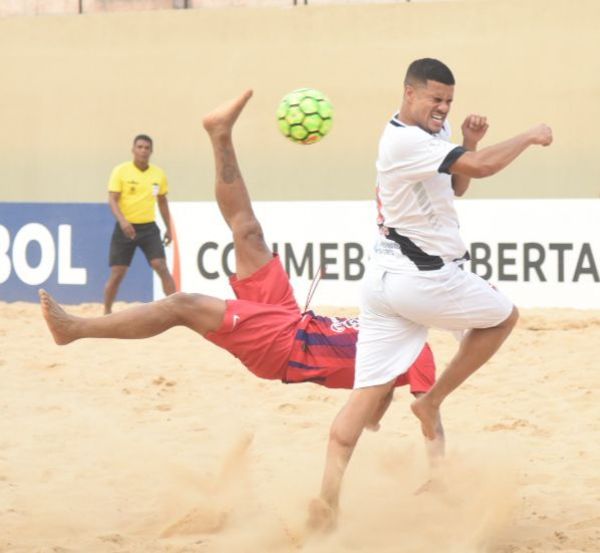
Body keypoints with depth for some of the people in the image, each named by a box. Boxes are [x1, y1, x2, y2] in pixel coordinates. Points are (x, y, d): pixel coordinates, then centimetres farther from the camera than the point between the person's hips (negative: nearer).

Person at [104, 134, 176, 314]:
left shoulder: (159, 174, 4)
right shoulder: (121, 171, -7)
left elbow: (162, 202, 17)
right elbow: (112, 200, -13)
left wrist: (168, 228, 17)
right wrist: (122, 221, -29)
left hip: (148, 227, 2)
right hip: (126, 227, -2)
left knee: (161, 267, -10)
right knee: (117, 273, -1)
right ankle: (106, 313, 13)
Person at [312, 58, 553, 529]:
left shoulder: (432, 132, 14)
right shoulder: (406, 141, -18)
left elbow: (458, 186, 24)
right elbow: (482, 168, -26)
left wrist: (468, 144, 6)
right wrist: (531, 137, -11)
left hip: (385, 278, 9)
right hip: (424, 278, -9)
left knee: (368, 393, 0)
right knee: (504, 316, 17)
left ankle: (329, 496, -11)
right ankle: (433, 402, 14)